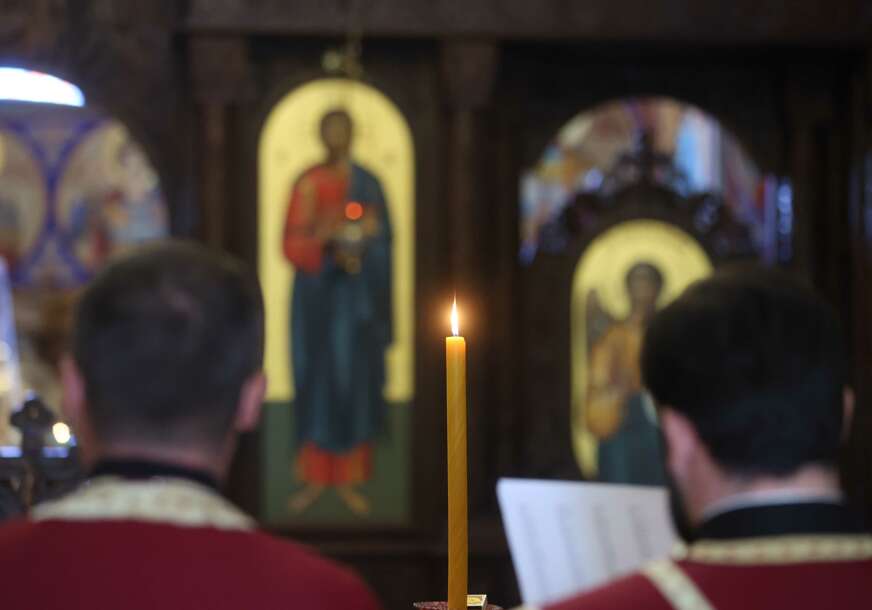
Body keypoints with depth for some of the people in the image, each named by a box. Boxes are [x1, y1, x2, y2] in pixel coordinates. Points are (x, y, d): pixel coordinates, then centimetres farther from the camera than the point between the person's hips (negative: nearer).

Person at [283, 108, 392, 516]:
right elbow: (291, 244, -2)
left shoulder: (368, 184, 3)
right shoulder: (306, 184, 3)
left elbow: (382, 241, 1)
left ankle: (349, 481, 6)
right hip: (316, 294, 0)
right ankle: (314, 479, 7)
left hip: (356, 297, 0)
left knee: (355, 381, -1)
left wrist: (358, 249, -19)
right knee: (315, 380, 0)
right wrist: (321, 238, -22)